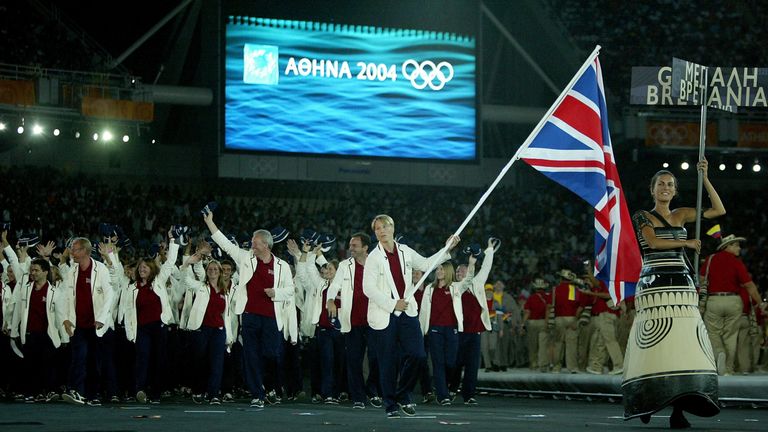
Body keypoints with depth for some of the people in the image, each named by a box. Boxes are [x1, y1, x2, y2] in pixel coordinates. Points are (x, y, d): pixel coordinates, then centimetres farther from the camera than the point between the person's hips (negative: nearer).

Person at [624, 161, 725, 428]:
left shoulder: (680, 215, 19)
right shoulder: (643, 217, 7)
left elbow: (719, 210, 17)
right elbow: (653, 242, -10)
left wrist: (704, 178, 12)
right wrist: (686, 242, -1)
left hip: (682, 287, 4)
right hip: (654, 285, -4)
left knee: (682, 347, -8)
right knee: (655, 347, -10)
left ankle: (678, 410, -13)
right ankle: (645, 403, 2)